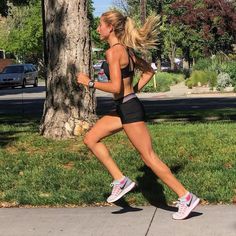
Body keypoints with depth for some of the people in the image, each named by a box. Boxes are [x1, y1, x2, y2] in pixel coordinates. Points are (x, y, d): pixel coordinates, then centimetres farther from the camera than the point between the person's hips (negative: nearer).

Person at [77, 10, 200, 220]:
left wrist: (89, 82, -13)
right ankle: (121, 181, 13)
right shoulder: (126, 49, 11)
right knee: (91, 139, 13)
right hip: (125, 108, 10)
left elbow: (115, 87, -24)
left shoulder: (113, 52, -17)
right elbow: (149, 70, 20)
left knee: (149, 157, -3)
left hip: (129, 109, -10)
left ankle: (186, 198, 5)